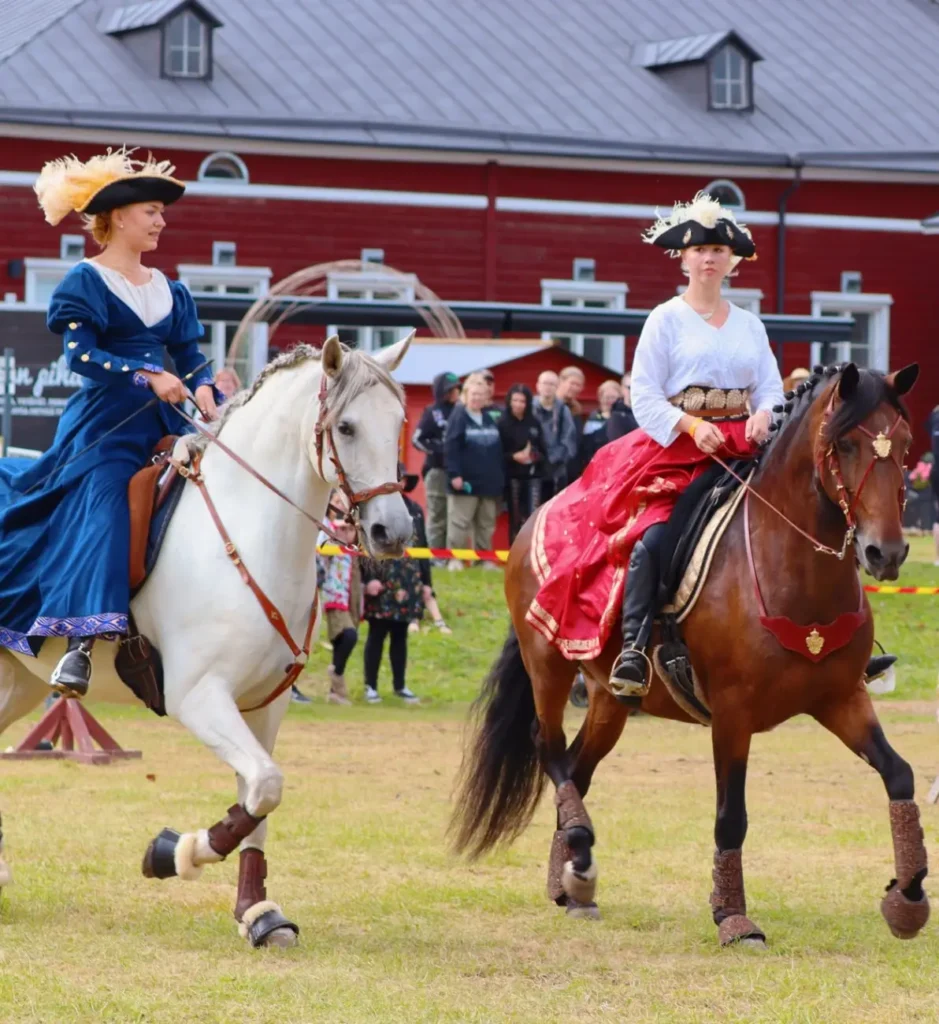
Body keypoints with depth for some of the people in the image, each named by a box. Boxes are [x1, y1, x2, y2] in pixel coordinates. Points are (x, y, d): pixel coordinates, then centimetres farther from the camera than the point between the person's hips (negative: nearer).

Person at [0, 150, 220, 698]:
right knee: (101, 516, -24)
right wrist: (147, 376, -24)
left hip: (163, 424, 7)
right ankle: (82, 640, -32)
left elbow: (189, 355, 14)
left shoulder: (168, 290, 17)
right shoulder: (87, 281, -1)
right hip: (106, 422, -7)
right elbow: (81, 353, -13)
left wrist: (204, 389, -9)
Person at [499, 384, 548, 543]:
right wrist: (513, 457, -20)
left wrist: (536, 456, -12)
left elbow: (543, 450, 10)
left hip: (533, 475, 2)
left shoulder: (534, 423, 9)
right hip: (512, 476, -2)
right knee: (515, 519, 2)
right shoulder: (503, 424, -2)